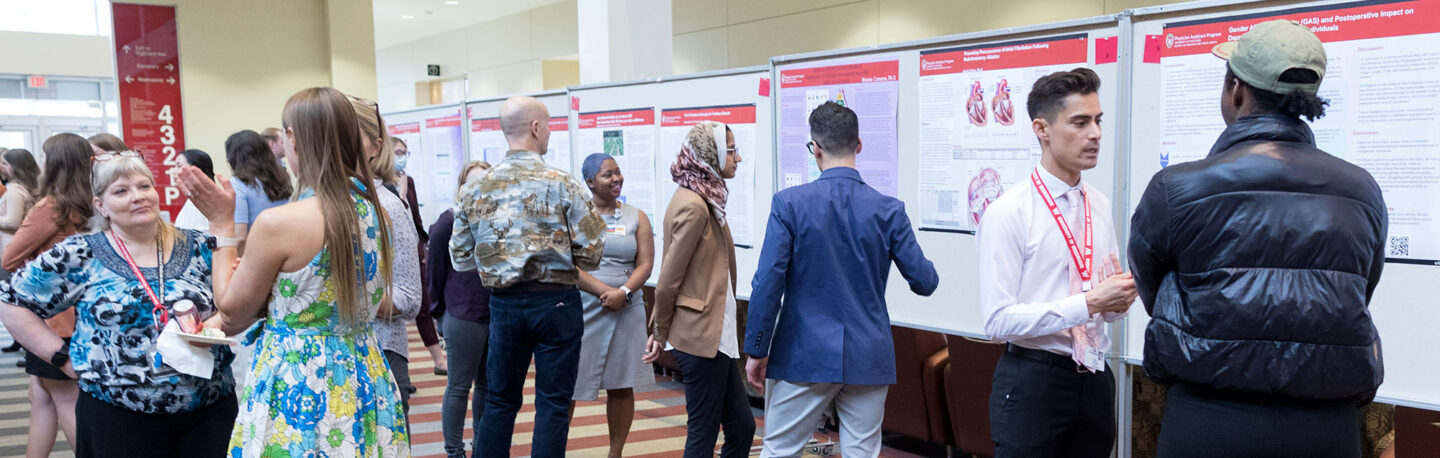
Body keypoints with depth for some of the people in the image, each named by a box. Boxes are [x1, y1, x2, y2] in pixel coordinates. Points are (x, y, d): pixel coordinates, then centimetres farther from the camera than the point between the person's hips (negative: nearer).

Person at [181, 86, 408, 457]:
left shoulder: (278, 224, -20)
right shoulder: (376, 213, -1)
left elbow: (231, 312, -4)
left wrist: (222, 223, 1)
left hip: (299, 391, -6)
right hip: (365, 381, 6)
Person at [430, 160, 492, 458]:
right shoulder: (451, 220, -9)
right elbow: (436, 266, -4)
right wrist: (441, 301, 2)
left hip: (498, 313, 5)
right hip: (463, 316, -5)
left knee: (487, 384, 15)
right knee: (459, 387, 3)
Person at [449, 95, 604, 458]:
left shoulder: (475, 189, 1)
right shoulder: (561, 184, -10)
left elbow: (460, 258, 5)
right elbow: (592, 252, -10)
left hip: (504, 303, 4)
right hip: (556, 301, -3)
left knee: (500, 401, 16)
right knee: (553, 404, 6)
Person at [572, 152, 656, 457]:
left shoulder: (636, 218, 9)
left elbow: (645, 264, 3)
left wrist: (623, 292, -14)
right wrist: (604, 291, -16)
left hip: (626, 309, 2)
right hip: (582, 308, -2)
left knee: (621, 385, 7)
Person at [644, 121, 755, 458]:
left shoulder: (706, 200, 12)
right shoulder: (694, 205, -18)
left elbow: (670, 275, 13)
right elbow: (669, 280, -14)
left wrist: (661, 331, 13)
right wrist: (660, 334, -2)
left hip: (716, 334, 9)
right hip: (701, 337, -9)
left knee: (741, 428, 13)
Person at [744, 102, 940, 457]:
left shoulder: (790, 203, -9)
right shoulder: (888, 210, -3)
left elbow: (768, 284, -11)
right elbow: (925, 282, 1)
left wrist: (757, 351, -2)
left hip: (804, 357, -2)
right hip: (868, 360, 2)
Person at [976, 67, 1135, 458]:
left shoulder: (1100, 206, 8)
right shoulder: (1008, 213, -13)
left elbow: (1107, 306, 15)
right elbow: (998, 321, -19)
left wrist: (1120, 297, -8)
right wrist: (1089, 303, -22)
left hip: (1095, 379, 6)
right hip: (1032, 382, -6)